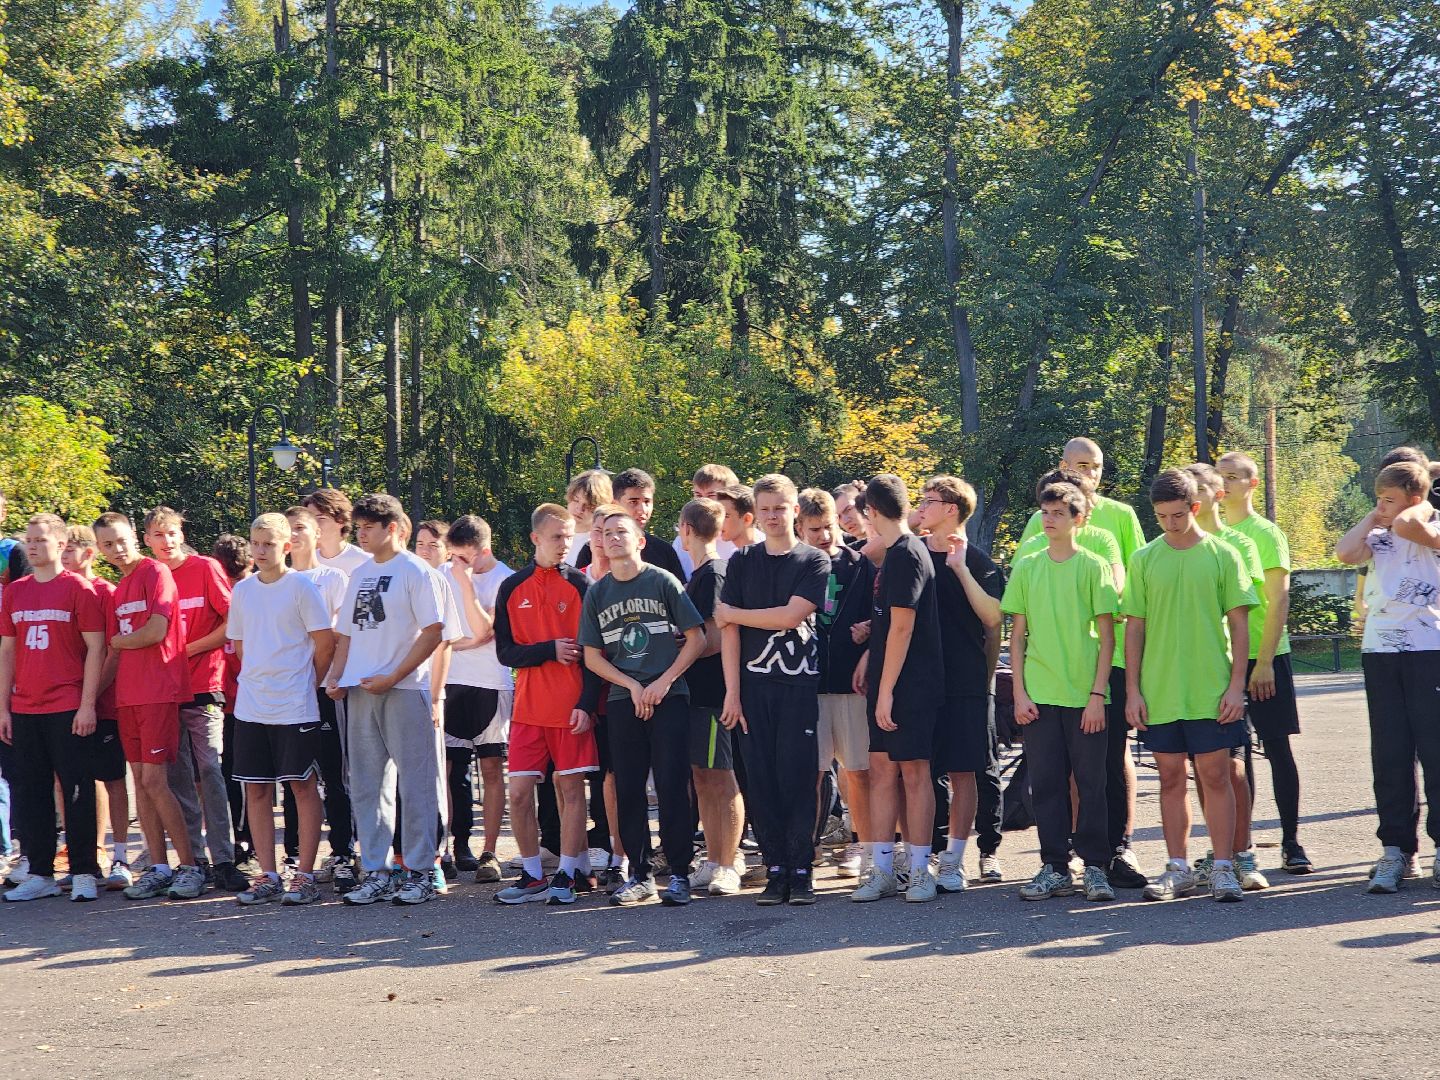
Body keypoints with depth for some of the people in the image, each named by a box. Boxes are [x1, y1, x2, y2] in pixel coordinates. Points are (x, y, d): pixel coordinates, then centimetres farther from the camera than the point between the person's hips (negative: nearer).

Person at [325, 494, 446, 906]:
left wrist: (392, 677, -15)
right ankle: (376, 873, 13)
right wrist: (336, 677, 6)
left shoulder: (414, 571, -4)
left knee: (414, 783, -3)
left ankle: (420, 872, 3)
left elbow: (433, 633, -11)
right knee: (366, 786, 7)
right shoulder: (360, 575, 16)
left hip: (405, 690, -7)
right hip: (361, 691, 7)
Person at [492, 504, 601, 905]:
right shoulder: (512, 588, 6)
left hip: (572, 707, -2)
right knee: (519, 793, -1)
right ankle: (533, 876, 10)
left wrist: (586, 703, -10)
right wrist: (550, 651, -11)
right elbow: (505, 651, 3)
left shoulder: (581, 586, 0)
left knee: (571, 788, 1)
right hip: (528, 707, 2)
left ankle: (567, 875, 9)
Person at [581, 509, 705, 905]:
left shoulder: (663, 581, 0)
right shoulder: (597, 593, 10)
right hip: (622, 702, 3)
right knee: (628, 790, 3)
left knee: (671, 787, -5)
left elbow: (696, 638, -1)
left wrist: (662, 682, -9)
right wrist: (632, 685, -4)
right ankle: (639, 875, 12)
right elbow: (592, 657, 10)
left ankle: (679, 874, 2)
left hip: (669, 698, -3)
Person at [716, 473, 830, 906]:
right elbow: (728, 630, 5)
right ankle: (775, 870, 5)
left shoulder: (814, 562, 3)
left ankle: (801, 871, -1)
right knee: (761, 780, 0)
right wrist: (732, 691, -2)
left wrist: (731, 613, -1)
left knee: (798, 777, -6)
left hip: (799, 683, -2)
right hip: (753, 684, 2)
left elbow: (791, 615, -10)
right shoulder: (742, 562, 11)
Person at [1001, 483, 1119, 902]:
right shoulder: (1027, 568, 8)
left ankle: (1095, 867, 9)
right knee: (1046, 784, 4)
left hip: (1084, 696, -2)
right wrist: (1019, 692, 1)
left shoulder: (1093, 566, 0)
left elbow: (1106, 636, -1)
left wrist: (1097, 694, -8)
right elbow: (1017, 636, 10)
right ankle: (1055, 868, 11)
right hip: (1038, 695, 2)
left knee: (1091, 783, 1)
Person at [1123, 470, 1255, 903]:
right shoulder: (1144, 560, 5)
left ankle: (1223, 868, 6)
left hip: (1211, 690, -2)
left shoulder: (1221, 555, 0)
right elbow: (1134, 627, 7)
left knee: (1215, 776, -1)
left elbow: (1239, 624, 1)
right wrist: (1132, 690, 2)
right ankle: (1178, 869, 15)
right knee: (1171, 777, 8)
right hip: (1159, 691, 2)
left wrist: (1236, 685, -6)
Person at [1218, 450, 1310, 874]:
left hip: (1264, 657, -5)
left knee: (1277, 748, -1)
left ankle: (1291, 841, 5)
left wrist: (1264, 662, -14)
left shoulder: (1265, 533, -4)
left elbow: (1279, 602, -8)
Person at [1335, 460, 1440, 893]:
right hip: (1380, 651, 5)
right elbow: (1345, 553, -4)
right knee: (1389, 755, 5)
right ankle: (1395, 849, 9)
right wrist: (1370, 517, 4)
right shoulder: (1378, 537, 13)